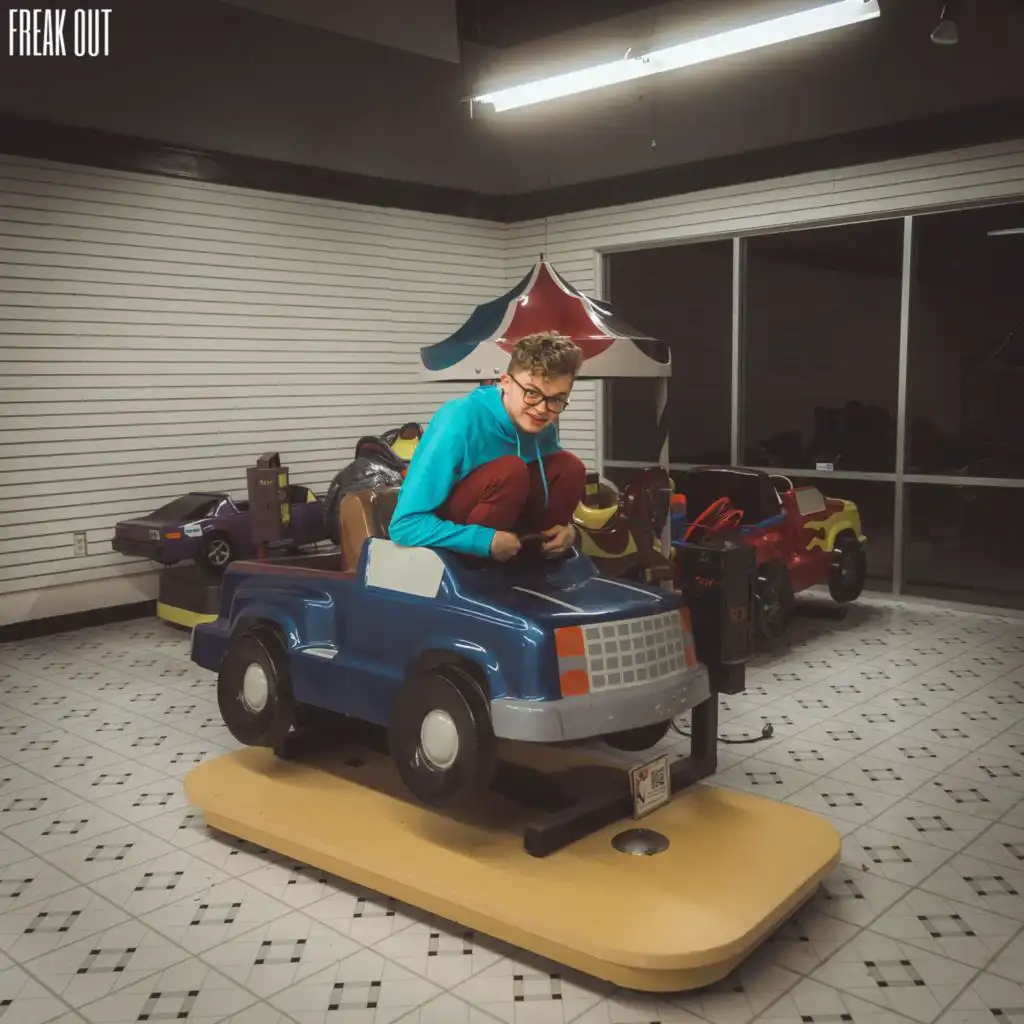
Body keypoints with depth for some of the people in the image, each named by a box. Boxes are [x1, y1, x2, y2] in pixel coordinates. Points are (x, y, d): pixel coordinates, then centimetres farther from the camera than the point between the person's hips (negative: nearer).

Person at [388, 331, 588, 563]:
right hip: (443, 547, -6)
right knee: (511, 471, -29)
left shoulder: (543, 428, -8)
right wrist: (486, 542, -32)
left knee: (570, 468, -10)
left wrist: (565, 527, -11)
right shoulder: (460, 420, -27)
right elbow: (404, 524, -30)